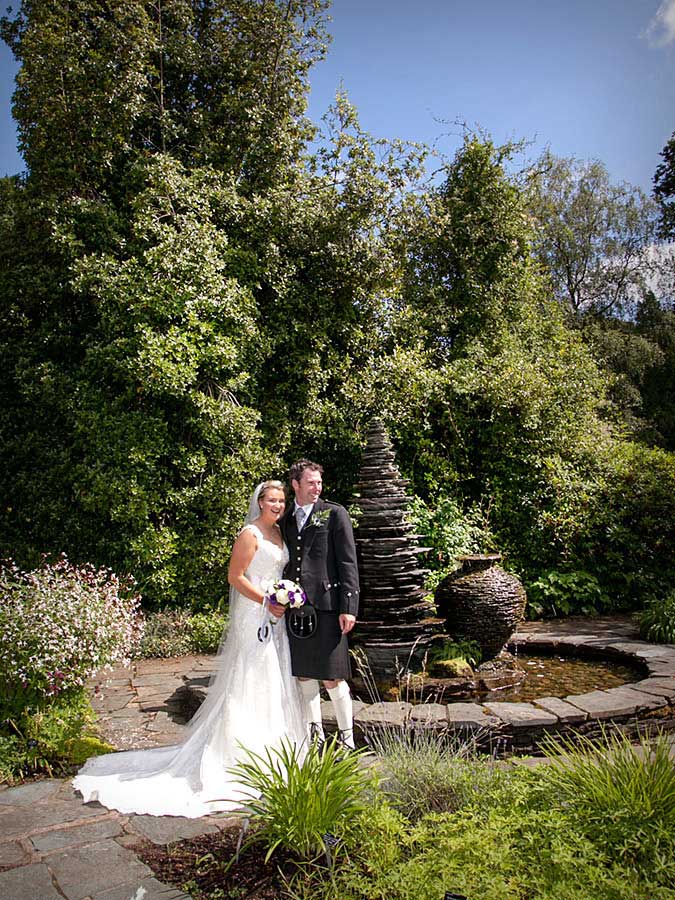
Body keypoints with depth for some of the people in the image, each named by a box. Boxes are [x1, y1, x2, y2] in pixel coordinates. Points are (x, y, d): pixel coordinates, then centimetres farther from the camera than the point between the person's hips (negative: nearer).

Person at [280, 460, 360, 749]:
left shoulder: (335, 514, -2)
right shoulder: (285, 519, 13)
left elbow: (348, 563, -6)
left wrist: (348, 608, -11)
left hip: (326, 605, -5)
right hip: (294, 608, 5)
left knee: (332, 678, 0)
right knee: (304, 676, 15)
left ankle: (346, 736, 19)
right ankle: (315, 733, 31)